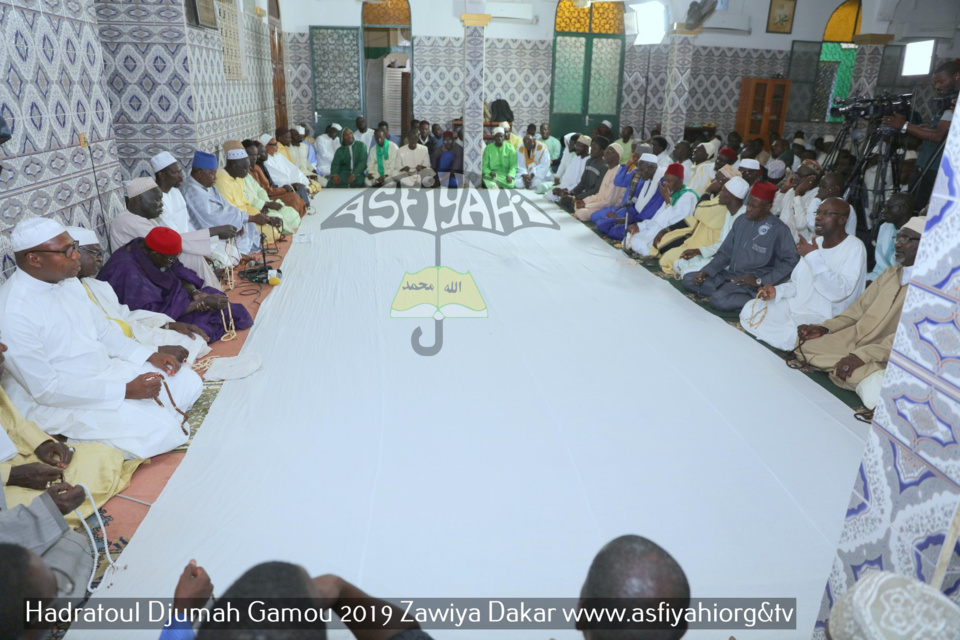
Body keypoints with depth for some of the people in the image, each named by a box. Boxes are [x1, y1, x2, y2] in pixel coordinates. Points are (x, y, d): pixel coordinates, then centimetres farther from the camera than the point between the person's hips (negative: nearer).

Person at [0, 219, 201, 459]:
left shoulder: (68, 282, 1)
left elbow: (103, 329, 13)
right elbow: (46, 390, -24)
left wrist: (148, 355, -2)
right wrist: (125, 391, -24)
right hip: (56, 403, -8)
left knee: (189, 382, 0)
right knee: (158, 430, -23)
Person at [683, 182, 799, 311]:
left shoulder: (779, 230, -10)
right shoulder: (742, 221, 9)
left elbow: (792, 261, -14)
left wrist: (760, 281, -19)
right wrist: (706, 271, -1)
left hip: (752, 284, -8)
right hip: (730, 275, 8)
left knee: (719, 300, -33)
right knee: (688, 280, -4)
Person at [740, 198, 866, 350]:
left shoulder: (854, 248, -13)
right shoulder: (816, 242, 13)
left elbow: (840, 292, -26)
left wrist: (814, 257, -24)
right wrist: (777, 291, -4)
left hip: (823, 318, -8)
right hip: (795, 306, 8)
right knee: (749, 312, -6)